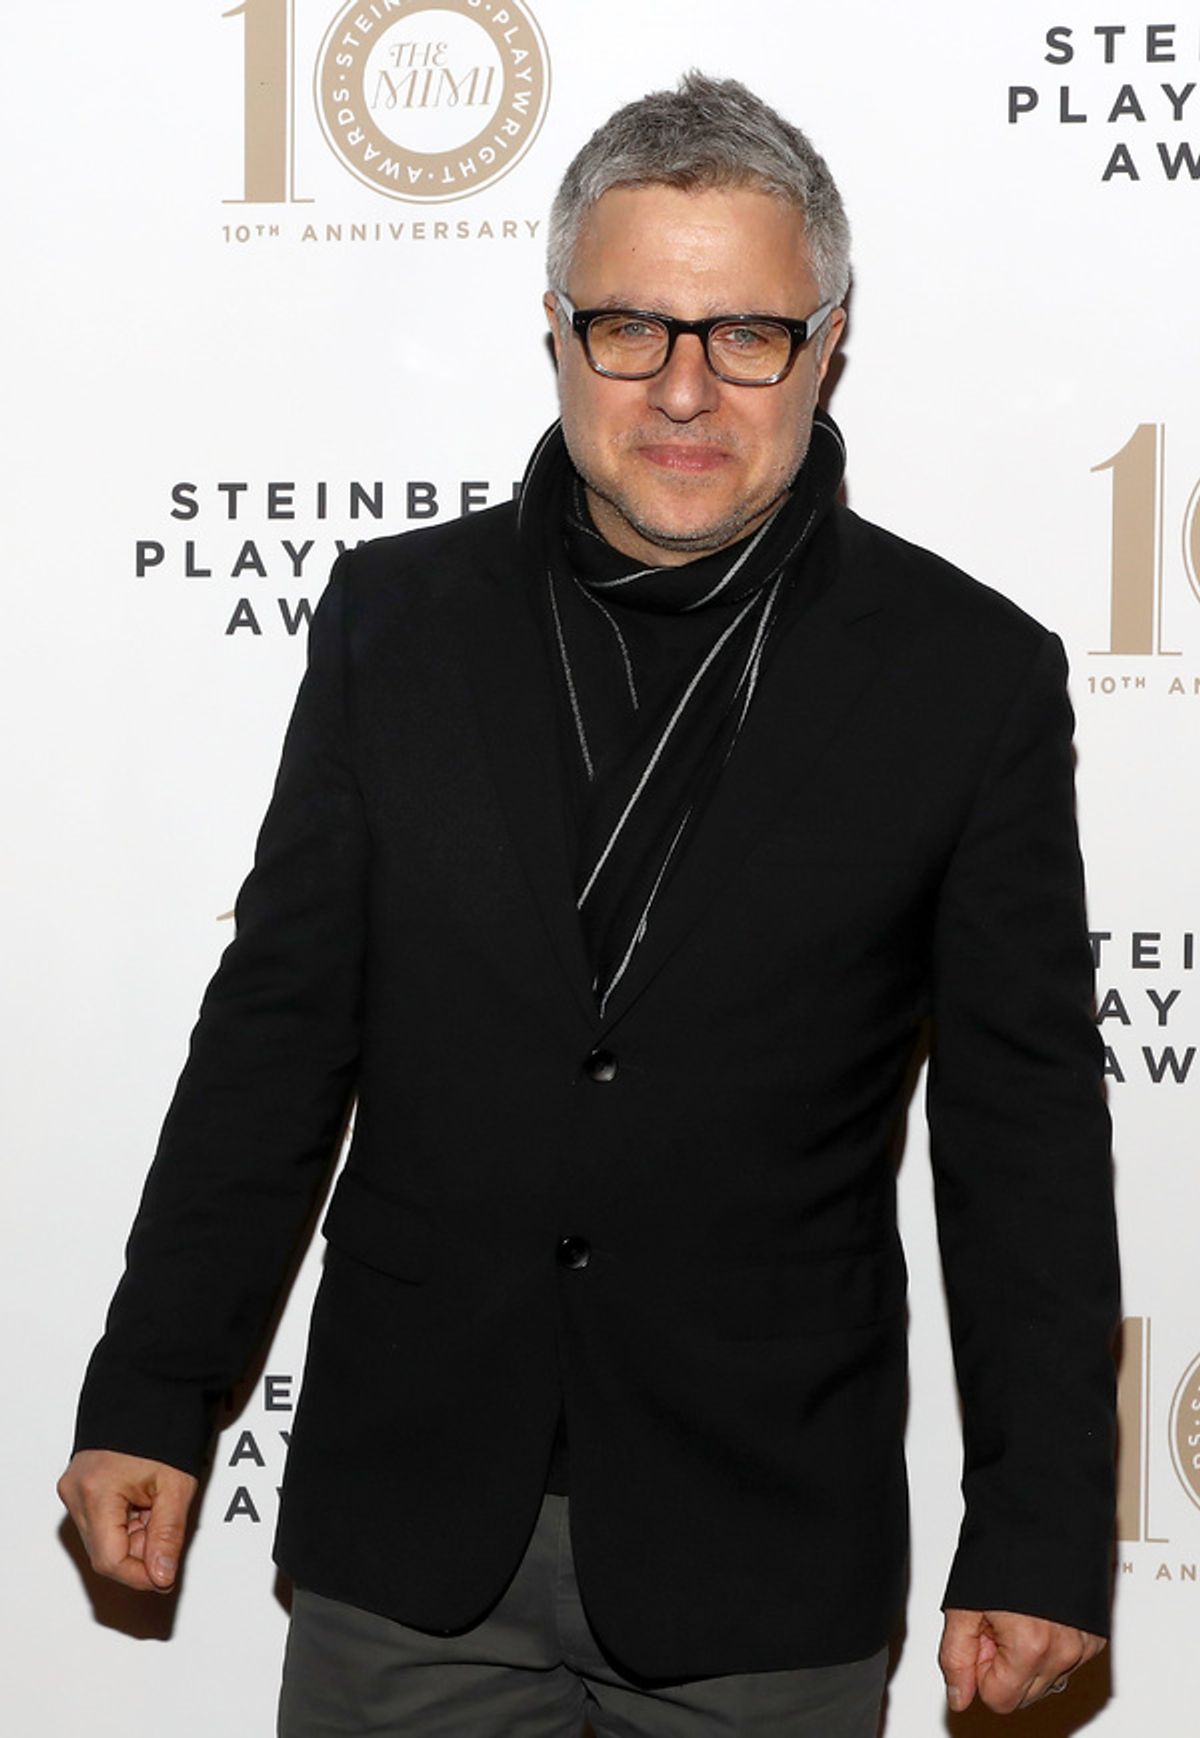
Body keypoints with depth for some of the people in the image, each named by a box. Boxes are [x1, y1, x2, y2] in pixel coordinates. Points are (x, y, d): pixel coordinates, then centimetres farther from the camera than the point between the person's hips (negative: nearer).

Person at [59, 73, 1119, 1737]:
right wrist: (151, 1392, 5)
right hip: (406, 1525, 2)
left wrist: (1042, 1534, -4)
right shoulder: (397, 617, 1)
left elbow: (1027, 1131, -3)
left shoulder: (970, 675, -5)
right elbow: (278, 1026, 5)